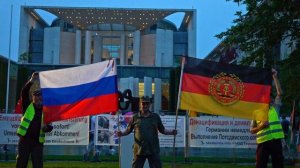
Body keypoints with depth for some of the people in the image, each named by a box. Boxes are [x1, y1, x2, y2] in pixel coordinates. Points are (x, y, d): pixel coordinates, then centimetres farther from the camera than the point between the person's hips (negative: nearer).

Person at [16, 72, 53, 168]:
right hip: (24, 139, -1)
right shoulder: (28, 107, 4)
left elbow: (50, 126, 8)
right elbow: (24, 93, -10)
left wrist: (47, 127, -17)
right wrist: (31, 82, -24)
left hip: (38, 141, 1)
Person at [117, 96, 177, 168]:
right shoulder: (135, 117, 4)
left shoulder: (155, 117, 7)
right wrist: (122, 133, -12)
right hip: (139, 150, -1)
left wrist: (171, 132, -6)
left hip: (153, 151, 1)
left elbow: (162, 130, 11)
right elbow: (128, 130, 7)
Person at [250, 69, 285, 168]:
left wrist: (275, 77, -2)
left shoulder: (275, 108, 12)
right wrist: (260, 126, -11)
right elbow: (252, 130, 9)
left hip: (276, 140, 1)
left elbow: (280, 93, 3)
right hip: (263, 142, -1)